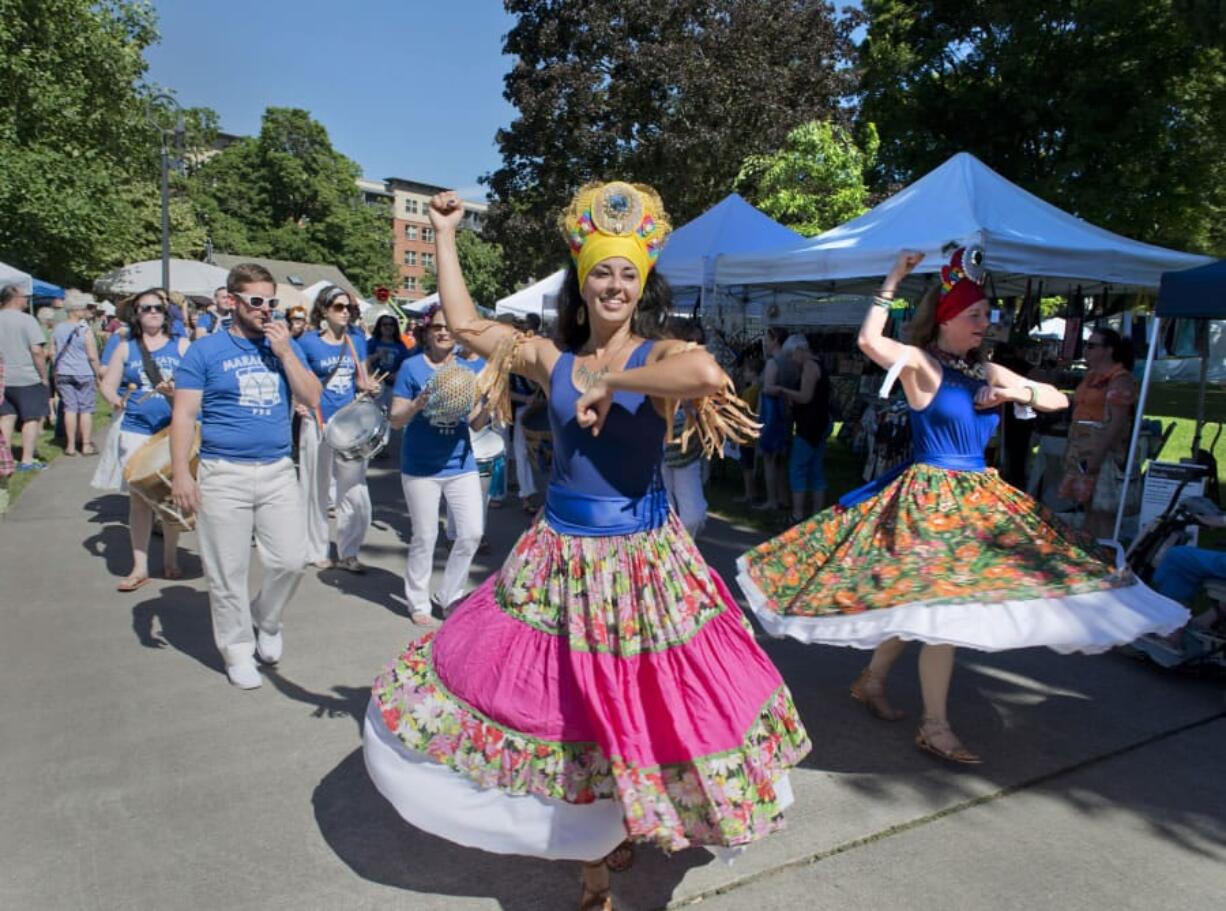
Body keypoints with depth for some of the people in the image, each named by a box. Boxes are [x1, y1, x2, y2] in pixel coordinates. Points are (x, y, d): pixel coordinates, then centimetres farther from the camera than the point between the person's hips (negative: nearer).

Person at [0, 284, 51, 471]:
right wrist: (44, 377, -9)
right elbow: (37, 351, -18)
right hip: (27, 379, -6)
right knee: (32, 418, 3)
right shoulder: (27, 320, -12)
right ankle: (27, 460, 3)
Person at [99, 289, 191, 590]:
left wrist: (177, 390, -21)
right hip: (136, 430, 1)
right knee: (138, 498, 3)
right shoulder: (126, 347, 9)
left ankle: (170, 559, 21)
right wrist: (114, 399, -13)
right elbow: (107, 384, 8)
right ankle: (140, 566, 11)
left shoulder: (181, 345, 5)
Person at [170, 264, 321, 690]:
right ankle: (238, 650, 22)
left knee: (291, 560, 2)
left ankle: (265, 621, 30)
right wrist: (181, 474, -11)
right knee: (227, 573, 5)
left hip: (278, 471, 3)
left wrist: (285, 352, -8)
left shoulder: (285, 346, 10)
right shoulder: (205, 350, 0)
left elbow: (312, 398, 1)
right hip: (224, 474, -3)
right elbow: (183, 415, -3)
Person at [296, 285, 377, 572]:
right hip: (318, 423, -3)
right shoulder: (308, 341, -6)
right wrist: (298, 403, -19)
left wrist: (370, 387, -8)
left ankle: (348, 552, 17)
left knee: (355, 492, 3)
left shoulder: (356, 339, 6)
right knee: (317, 490, 8)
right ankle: (316, 551, 24)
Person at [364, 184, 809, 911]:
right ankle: (589, 846, 40)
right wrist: (446, 235, 11)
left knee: (632, 704, 8)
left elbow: (708, 372, -33)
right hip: (560, 556, 4)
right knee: (561, 699, 14)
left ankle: (614, 832, 37)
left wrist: (612, 382, -24)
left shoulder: (659, 356, -9)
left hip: (642, 560, -4)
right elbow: (465, 323, 8)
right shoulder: (552, 359, 4)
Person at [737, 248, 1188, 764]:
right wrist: (893, 282, -21)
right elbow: (870, 341, -29)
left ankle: (872, 681, 31)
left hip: (979, 497, 7)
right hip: (930, 498, -7)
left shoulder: (988, 373, 11)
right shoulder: (920, 365, -9)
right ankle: (934, 726, 4)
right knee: (943, 603, -8)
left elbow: (1058, 400, 16)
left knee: (917, 603, 12)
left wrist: (1020, 391, -4)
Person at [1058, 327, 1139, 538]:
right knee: (1088, 508, 12)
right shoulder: (1090, 376, 18)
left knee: (1103, 512, -7)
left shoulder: (1120, 380, -10)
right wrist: (1069, 449, 18)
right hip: (1082, 453, 9)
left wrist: (1097, 456, -23)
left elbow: (1117, 423, -18)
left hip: (1104, 453, -9)